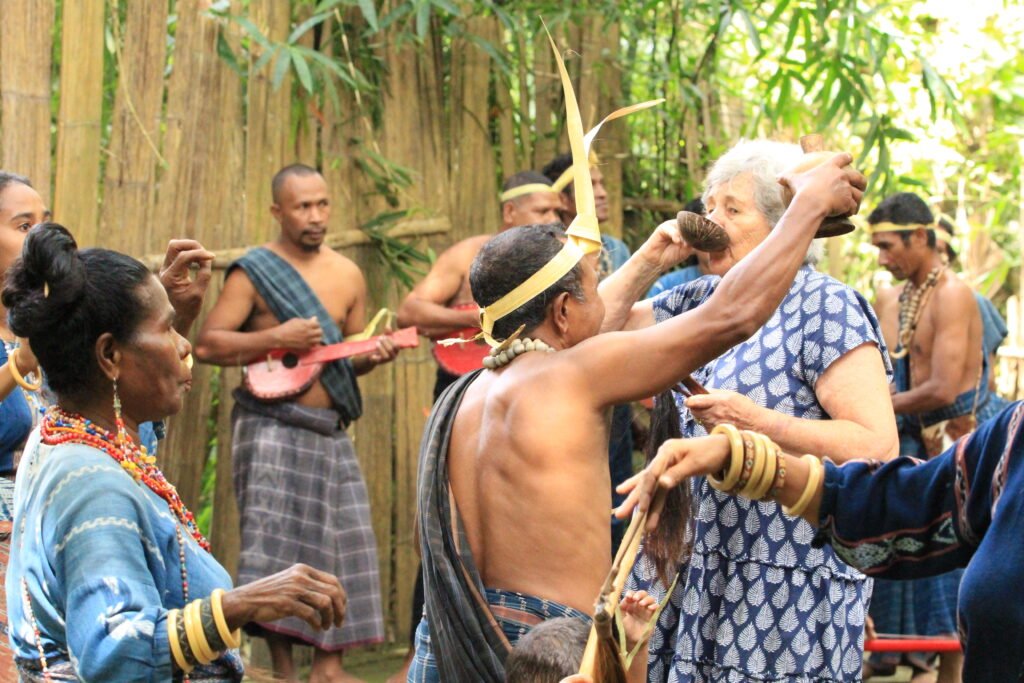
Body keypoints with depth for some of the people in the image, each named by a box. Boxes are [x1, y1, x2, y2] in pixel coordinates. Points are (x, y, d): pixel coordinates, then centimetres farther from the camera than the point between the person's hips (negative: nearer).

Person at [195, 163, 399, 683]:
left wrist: (373, 354, -3)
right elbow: (206, 345, -10)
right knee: (277, 542, -8)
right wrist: (276, 338, -18)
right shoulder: (254, 272, -5)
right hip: (271, 424, -5)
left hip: (329, 431, 5)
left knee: (344, 543, 2)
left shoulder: (347, 275, 11)